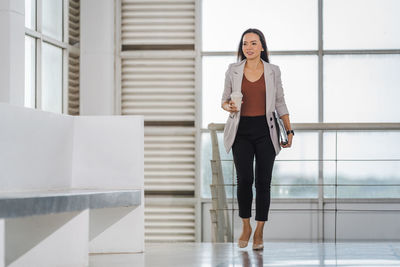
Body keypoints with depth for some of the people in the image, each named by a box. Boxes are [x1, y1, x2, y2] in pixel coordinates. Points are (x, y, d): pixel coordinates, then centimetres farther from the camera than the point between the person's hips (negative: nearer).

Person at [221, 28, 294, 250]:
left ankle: (259, 232, 10)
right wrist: (228, 106, -13)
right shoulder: (233, 70, 4)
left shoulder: (273, 71, 4)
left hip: (265, 131, 0)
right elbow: (224, 99, 11)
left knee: (263, 181, -1)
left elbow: (280, 103, 10)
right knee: (244, 179, -12)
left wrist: (289, 131, 5)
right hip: (241, 131, 0)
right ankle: (246, 226, 9)